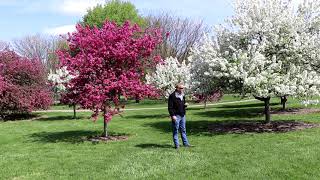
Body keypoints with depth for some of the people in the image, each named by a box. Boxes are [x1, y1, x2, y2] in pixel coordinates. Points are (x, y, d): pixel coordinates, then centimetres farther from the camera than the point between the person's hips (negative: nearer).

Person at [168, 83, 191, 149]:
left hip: (182, 115, 7)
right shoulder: (172, 96, -11)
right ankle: (176, 145, 6)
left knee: (183, 130, 13)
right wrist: (172, 115, -19)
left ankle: (185, 143, 20)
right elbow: (170, 107, -13)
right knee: (175, 131, 0)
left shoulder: (182, 95, 13)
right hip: (176, 116, -7)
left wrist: (185, 104, 2)